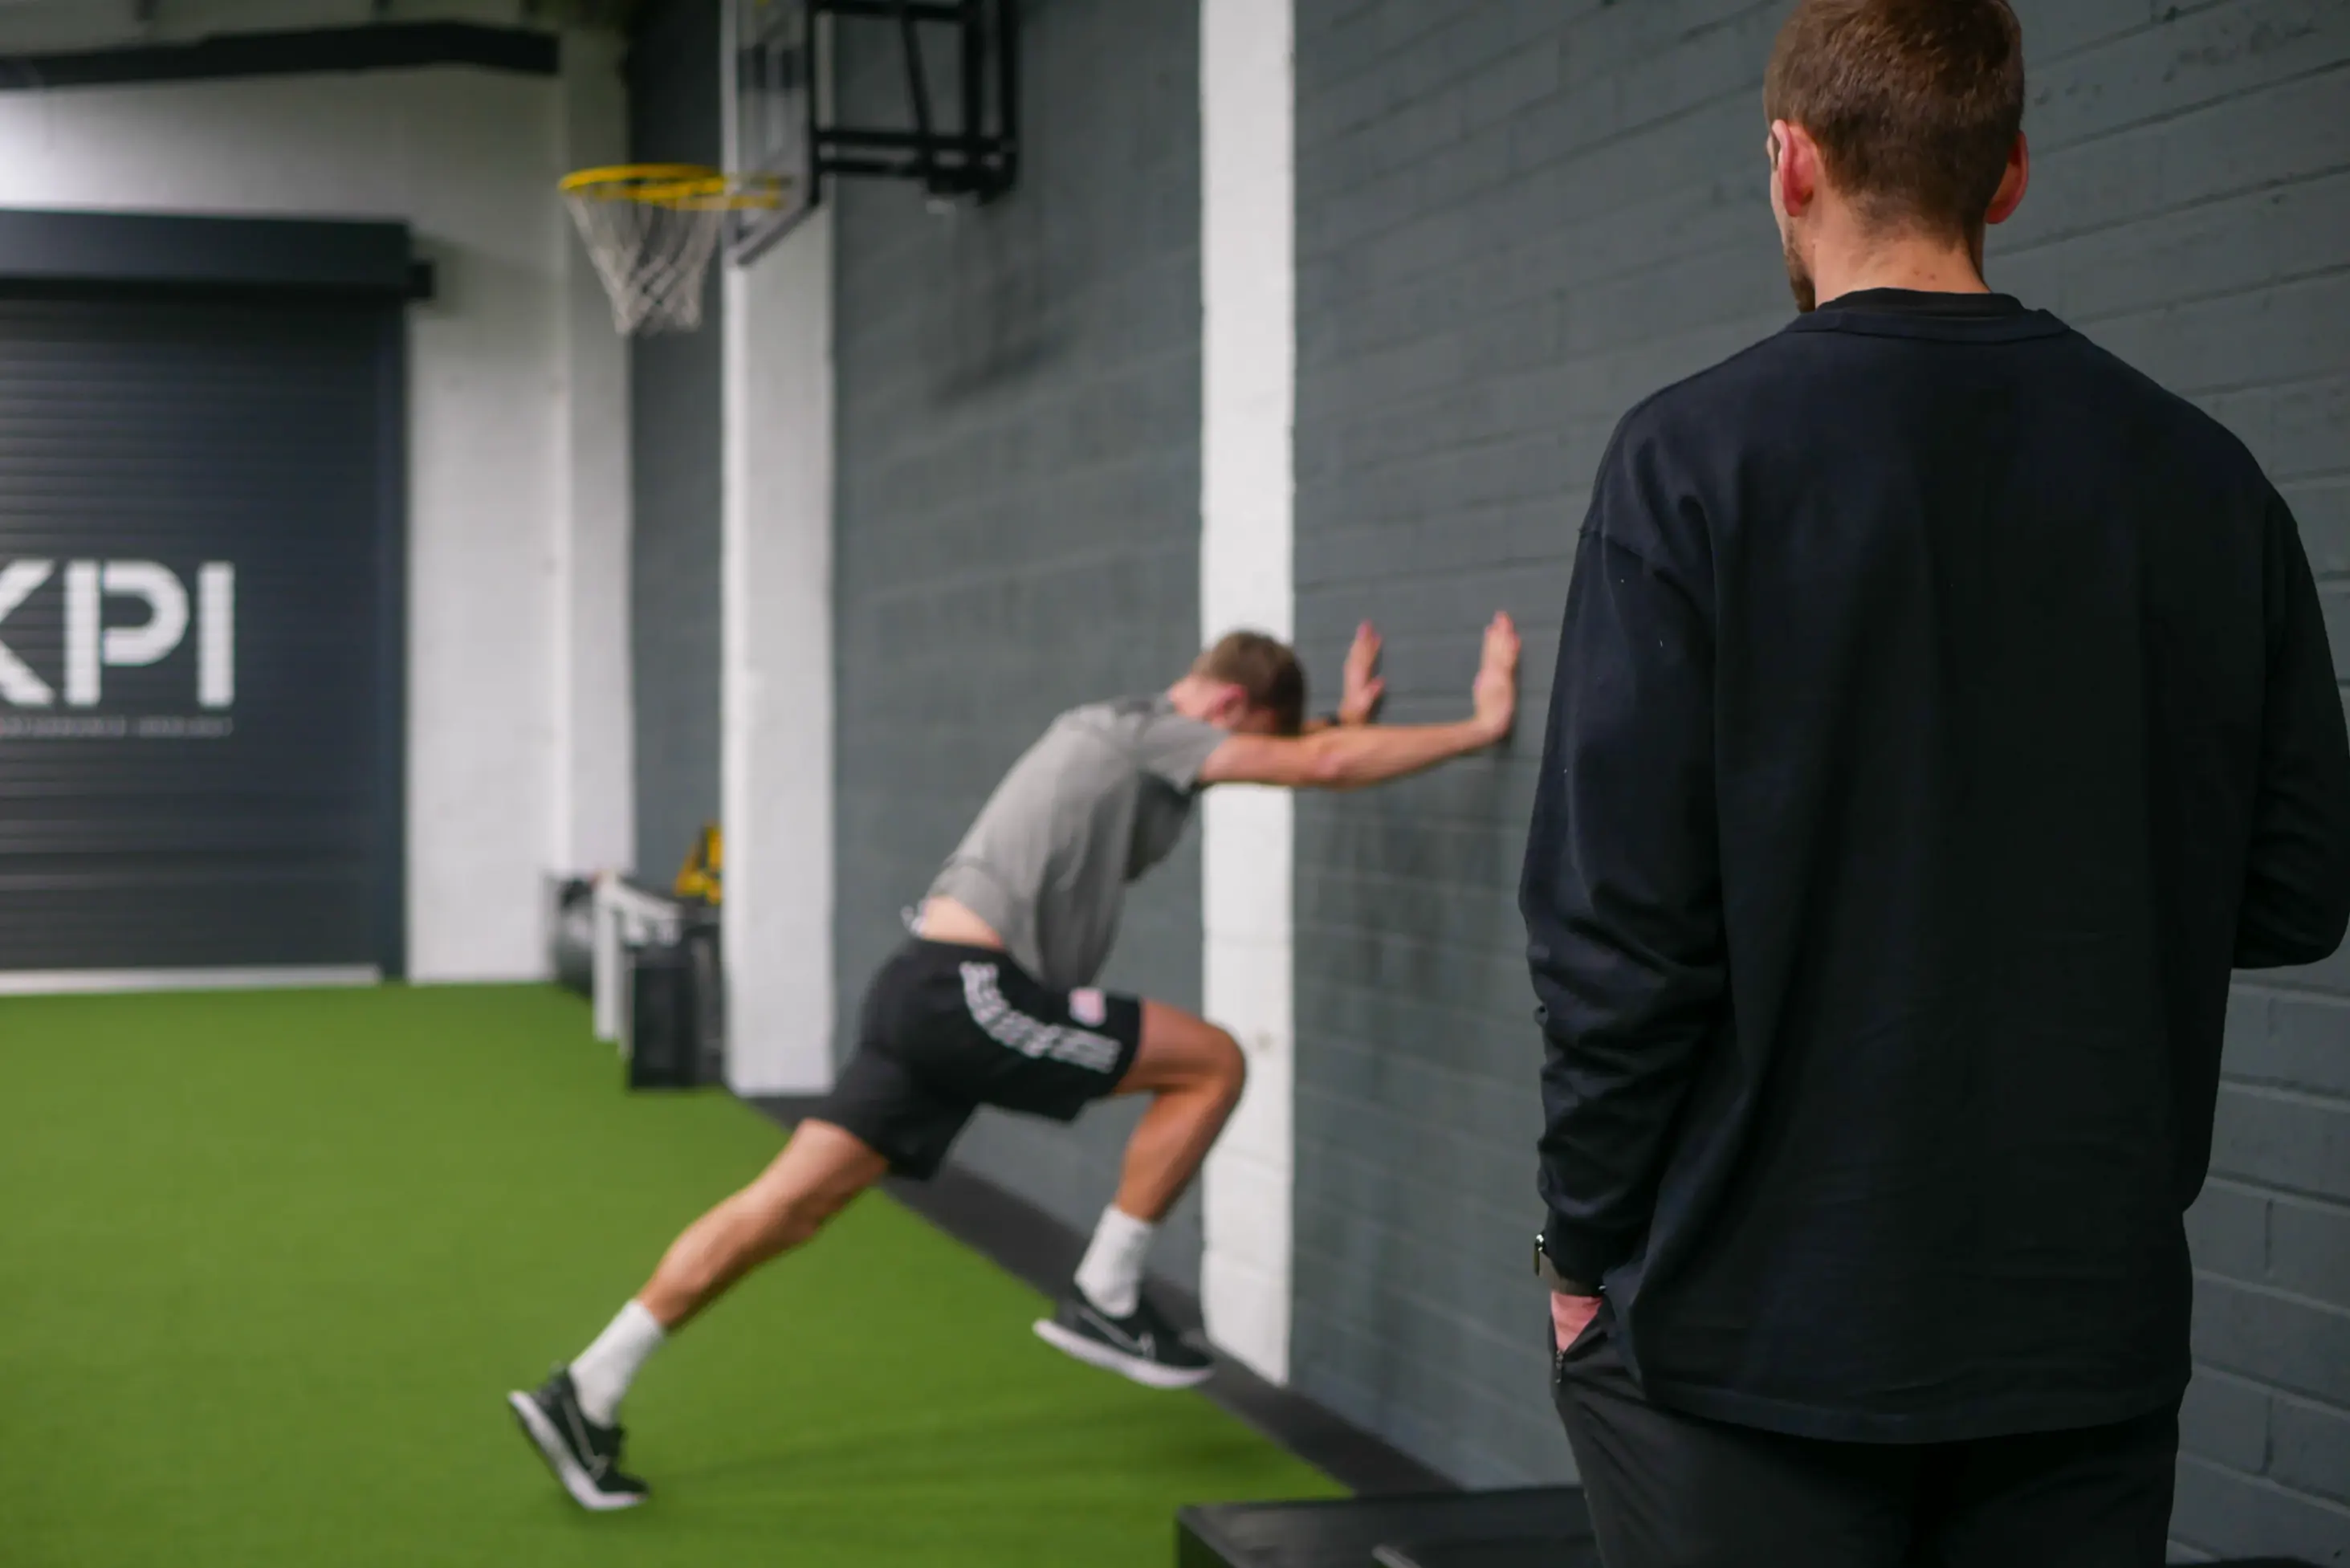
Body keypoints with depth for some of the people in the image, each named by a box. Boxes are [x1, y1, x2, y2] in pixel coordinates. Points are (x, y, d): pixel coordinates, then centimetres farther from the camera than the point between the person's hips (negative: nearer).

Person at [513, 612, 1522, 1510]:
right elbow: (1320, 768, -10)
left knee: (789, 1206, 6)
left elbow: (1305, 761, 37)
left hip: (929, 992, 10)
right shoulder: (1146, 734, -4)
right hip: (970, 991, -10)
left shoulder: (1125, 738, 24)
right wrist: (1478, 729, -4)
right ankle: (1103, 1301, 2)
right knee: (1212, 1063, -3)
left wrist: (1347, 721, 24)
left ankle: (586, 1396, 6)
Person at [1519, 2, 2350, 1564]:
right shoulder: (2204, 476, 2)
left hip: (1754, 1322, -4)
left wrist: (1587, 1242, -2)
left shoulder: (1697, 457, -9)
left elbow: (1618, 915, -13)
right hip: (2092, 1322, 4)